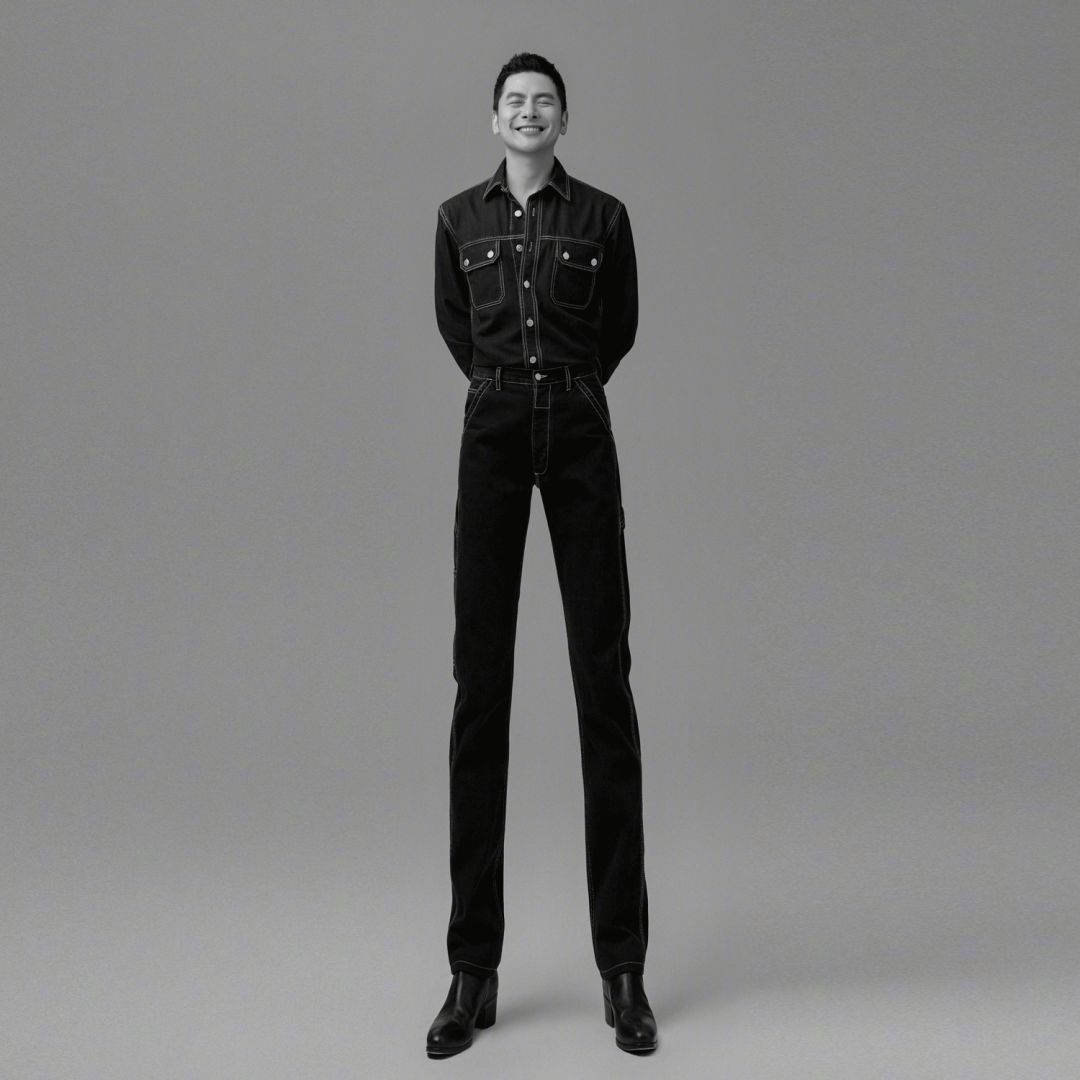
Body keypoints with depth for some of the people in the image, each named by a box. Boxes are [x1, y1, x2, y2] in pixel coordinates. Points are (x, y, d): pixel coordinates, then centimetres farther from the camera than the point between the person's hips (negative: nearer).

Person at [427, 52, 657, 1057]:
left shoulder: (603, 215, 7)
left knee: (603, 678, -4)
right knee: (481, 681, -3)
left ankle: (623, 965, 3)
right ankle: (474, 966, 5)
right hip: (491, 434, 1)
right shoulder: (458, 217, 11)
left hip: (580, 435, -1)